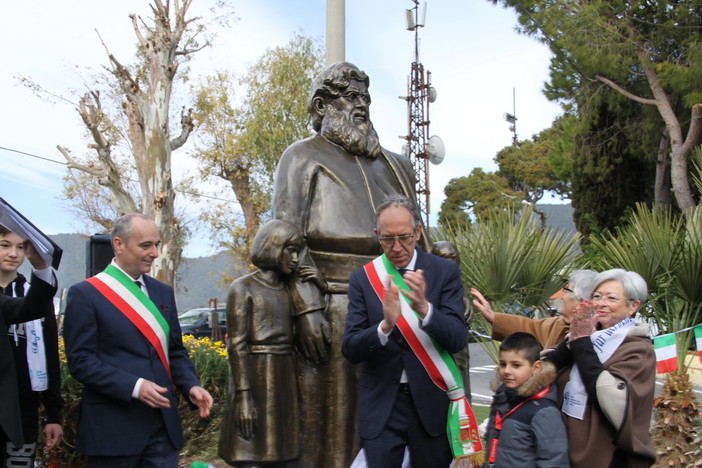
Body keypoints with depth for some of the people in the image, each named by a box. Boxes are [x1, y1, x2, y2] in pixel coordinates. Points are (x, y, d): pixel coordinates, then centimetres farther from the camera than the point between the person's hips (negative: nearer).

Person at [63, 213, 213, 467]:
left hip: (163, 424, 5)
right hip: (113, 427, -5)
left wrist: (191, 386, -3)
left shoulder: (163, 292, 13)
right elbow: (80, 360, -11)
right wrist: (134, 386, -21)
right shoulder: (85, 294, -5)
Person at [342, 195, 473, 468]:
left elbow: (458, 340, -11)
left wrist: (424, 308, -30)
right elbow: (350, 350, -8)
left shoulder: (445, 272, -4)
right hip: (380, 406, 0)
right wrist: (385, 325, -27)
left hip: (431, 403, 0)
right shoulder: (362, 278, -2)